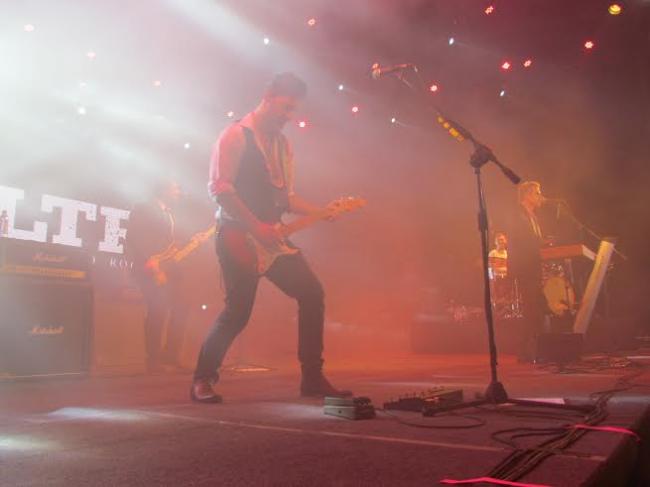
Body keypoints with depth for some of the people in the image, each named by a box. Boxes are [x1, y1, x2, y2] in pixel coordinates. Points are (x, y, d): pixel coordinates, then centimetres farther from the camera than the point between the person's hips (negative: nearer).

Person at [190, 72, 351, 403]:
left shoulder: (282, 144, 18)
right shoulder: (236, 134, -5)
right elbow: (218, 188, -15)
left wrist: (320, 212, 2)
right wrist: (255, 226, -20)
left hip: (270, 237, 7)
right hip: (238, 236, -7)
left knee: (312, 293, -2)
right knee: (238, 310, -10)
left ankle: (312, 378, 8)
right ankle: (202, 380, 12)